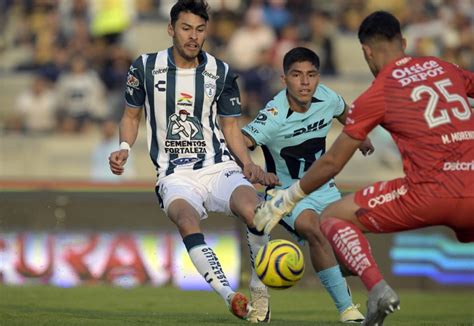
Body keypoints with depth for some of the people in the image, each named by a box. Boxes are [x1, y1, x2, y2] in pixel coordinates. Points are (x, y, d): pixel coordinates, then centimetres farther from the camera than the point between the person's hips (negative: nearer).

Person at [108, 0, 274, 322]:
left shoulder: (221, 73, 8)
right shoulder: (145, 67, 5)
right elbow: (131, 116, 17)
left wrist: (248, 162, -1)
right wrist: (124, 148, -3)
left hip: (218, 167, 1)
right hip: (175, 175, -1)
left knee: (253, 210, -31)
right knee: (187, 221, -36)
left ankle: (259, 289, -9)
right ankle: (231, 298, -44)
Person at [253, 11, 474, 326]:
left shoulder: (375, 96, 5)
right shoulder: (445, 68, 16)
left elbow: (332, 162, 9)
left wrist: (285, 200, 20)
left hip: (429, 193, -4)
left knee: (333, 217, 12)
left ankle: (377, 287, -13)